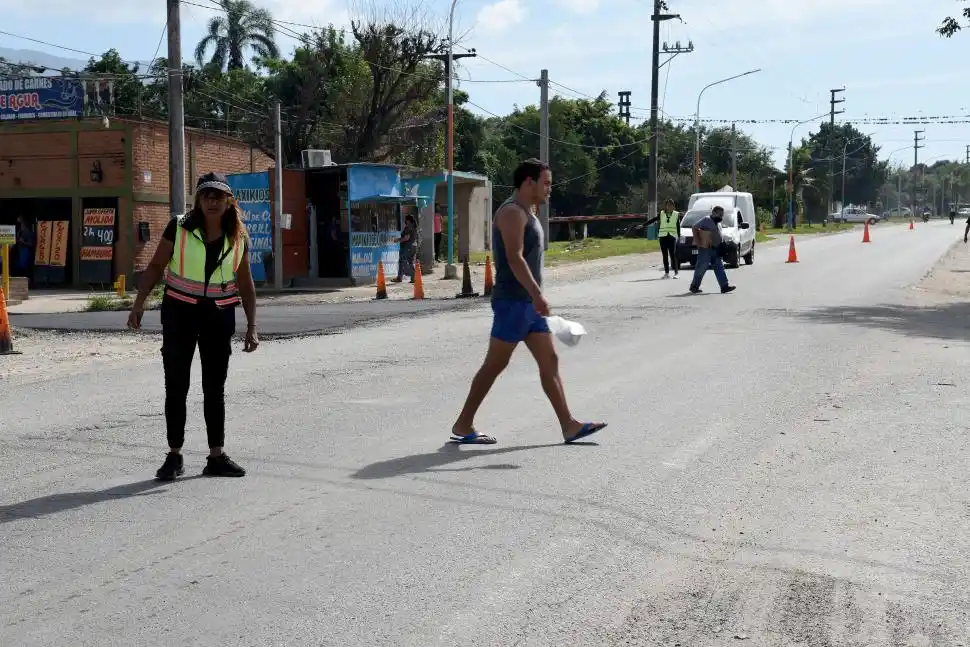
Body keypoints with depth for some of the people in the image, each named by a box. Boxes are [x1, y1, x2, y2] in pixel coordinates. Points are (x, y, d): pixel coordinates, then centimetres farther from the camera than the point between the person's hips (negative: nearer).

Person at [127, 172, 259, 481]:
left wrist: (252, 326, 0)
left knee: (215, 388, 8)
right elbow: (156, 266, -3)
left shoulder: (239, 238, -2)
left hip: (219, 315, 2)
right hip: (179, 312, -2)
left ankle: (216, 456, 16)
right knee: (176, 385, 2)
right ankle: (174, 456, 11)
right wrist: (139, 304, -12)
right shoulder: (179, 227, -8)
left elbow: (245, 284, 4)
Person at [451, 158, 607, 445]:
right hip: (513, 301, -10)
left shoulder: (527, 212, 19)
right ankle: (462, 426, 4)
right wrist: (537, 294, -30)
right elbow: (514, 258, -23)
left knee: (550, 362, 6)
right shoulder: (512, 212, -12)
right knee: (495, 364, -4)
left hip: (528, 303, 10)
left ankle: (569, 426, 6)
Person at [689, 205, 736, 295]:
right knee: (701, 268, -4)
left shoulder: (718, 224, 18)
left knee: (719, 268, 0)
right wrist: (698, 242, -16)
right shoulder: (706, 220, -8)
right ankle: (694, 286, 6)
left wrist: (721, 245, 12)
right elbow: (694, 228, -12)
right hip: (705, 249, -8)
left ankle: (724, 286, -4)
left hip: (715, 250, 8)